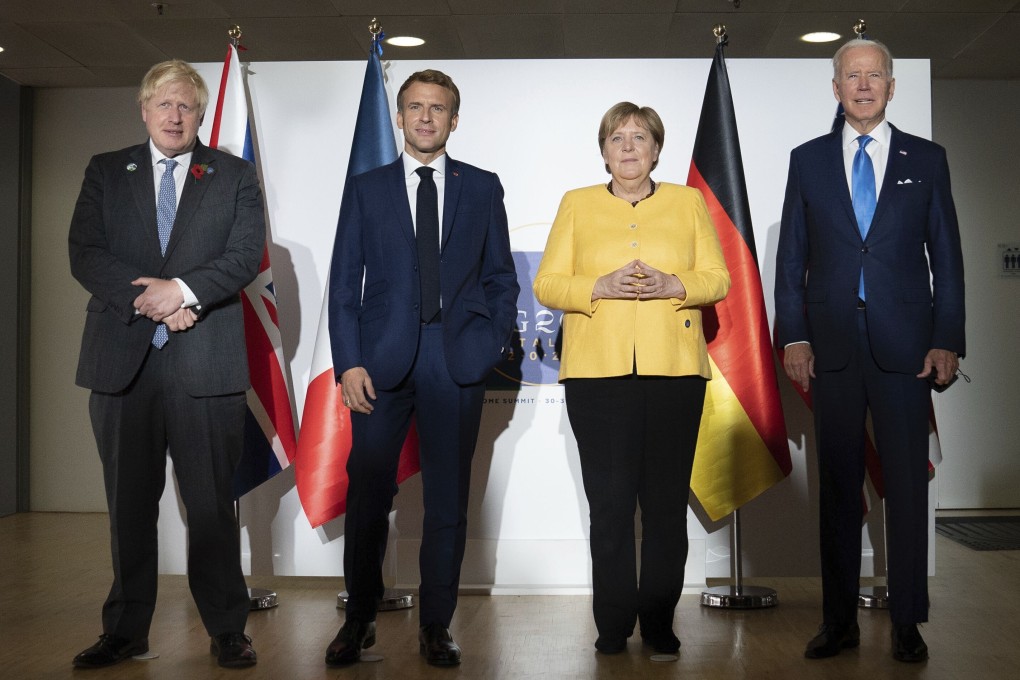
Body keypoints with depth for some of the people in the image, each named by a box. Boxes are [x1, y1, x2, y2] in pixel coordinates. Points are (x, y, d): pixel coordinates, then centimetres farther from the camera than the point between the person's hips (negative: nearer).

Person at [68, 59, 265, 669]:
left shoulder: (236, 176, 9)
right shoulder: (106, 172, 13)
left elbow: (246, 255, -3)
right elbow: (84, 254, 2)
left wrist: (184, 289, -17)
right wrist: (149, 299, -12)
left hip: (204, 361, -2)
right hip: (123, 359, 2)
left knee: (212, 502, 2)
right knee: (129, 503, 10)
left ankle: (227, 629, 14)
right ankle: (127, 631, 23)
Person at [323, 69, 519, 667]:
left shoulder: (483, 188, 11)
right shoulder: (366, 189, 10)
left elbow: (501, 276, 11)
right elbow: (344, 283, 6)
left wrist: (495, 343, -2)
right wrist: (348, 361, -4)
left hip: (457, 361, 0)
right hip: (382, 360, 0)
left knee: (448, 499, 6)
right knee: (368, 493, 3)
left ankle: (437, 624, 19)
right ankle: (360, 618, 21)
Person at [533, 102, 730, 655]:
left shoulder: (689, 202, 13)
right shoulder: (576, 205, 11)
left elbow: (718, 278, 8)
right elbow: (546, 284, 5)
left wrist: (672, 284, -11)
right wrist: (600, 286, -12)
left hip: (675, 368, 1)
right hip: (598, 371, 0)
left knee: (667, 501, 2)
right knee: (609, 502, -1)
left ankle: (659, 623, 16)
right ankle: (613, 627, 11)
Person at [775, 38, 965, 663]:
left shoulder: (927, 159, 8)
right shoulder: (808, 160, 10)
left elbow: (946, 257, 6)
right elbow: (791, 258, 7)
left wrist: (947, 341, -3)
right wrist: (793, 336, -1)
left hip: (903, 347, -1)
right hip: (832, 347, 1)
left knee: (907, 484, 3)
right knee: (838, 486, 7)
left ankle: (907, 623, 16)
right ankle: (840, 621, 17)